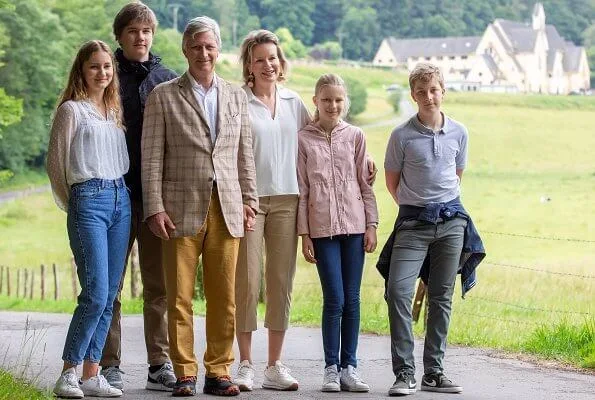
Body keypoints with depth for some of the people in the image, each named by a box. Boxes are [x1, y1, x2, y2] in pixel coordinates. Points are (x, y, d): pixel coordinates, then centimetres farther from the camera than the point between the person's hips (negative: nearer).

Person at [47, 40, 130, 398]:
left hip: (121, 199, 6)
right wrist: (72, 205, 5)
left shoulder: (114, 110, 18)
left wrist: (119, 193, 9)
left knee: (110, 294, 4)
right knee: (95, 294, -13)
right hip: (89, 199, -6)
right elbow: (56, 163, 0)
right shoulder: (71, 110, -1)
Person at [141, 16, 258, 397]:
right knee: (180, 297, 0)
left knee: (224, 298, 3)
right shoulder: (163, 96, 3)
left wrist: (250, 200, 8)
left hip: (227, 208, 3)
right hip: (183, 208, -3)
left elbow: (245, 153, 15)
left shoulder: (236, 95, 14)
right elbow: (152, 158, -1)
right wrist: (155, 208, -8)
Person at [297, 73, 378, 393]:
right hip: (322, 228, -2)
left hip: (354, 224, 2)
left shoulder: (355, 136, 8)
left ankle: (349, 367, 10)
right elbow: (302, 190, 3)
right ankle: (331, 368, 4)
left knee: (352, 299, 4)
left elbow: (365, 185, 9)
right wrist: (304, 234, -1)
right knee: (334, 299, -6)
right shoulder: (304, 139, 3)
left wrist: (371, 225, 3)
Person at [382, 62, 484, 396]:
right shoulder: (402, 136, -4)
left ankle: (434, 372, 13)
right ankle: (405, 373, -11)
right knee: (398, 290, -16)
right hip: (413, 222, -3)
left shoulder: (459, 133, 4)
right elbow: (392, 182, 7)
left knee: (442, 297, 6)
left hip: (451, 221, 3)